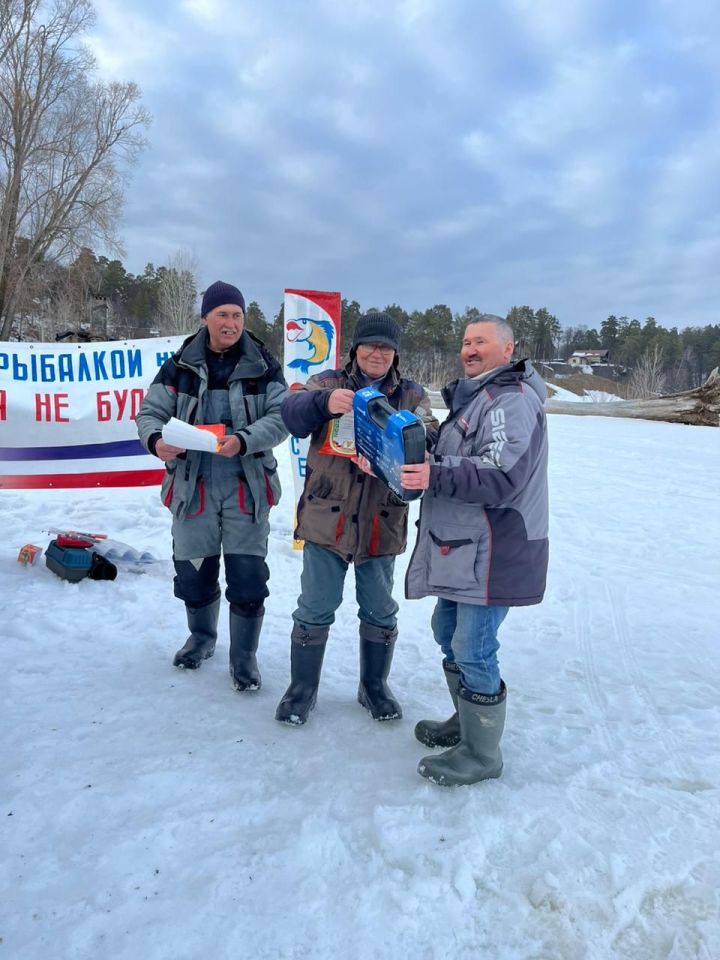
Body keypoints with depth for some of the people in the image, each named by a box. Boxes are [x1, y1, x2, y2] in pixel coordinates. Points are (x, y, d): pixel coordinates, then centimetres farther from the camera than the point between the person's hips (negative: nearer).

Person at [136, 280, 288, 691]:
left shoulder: (264, 366, 1)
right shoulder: (180, 366, 4)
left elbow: (281, 417, -8)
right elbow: (151, 413, 1)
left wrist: (244, 440, -26)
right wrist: (156, 439, -22)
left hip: (248, 488, -1)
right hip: (193, 486, 2)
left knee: (248, 576, 0)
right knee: (193, 572, 13)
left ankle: (244, 656, 18)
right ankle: (202, 638, 39)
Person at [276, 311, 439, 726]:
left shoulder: (413, 395, 6)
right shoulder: (329, 382, 3)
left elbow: (428, 439, -10)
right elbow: (292, 412, -15)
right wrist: (325, 401, -36)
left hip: (382, 525, 2)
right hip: (326, 519, -1)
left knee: (380, 613, 16)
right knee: (315, 611, 9)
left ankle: (375, 687, 37)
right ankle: (302, 689, 29)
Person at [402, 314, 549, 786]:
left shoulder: (512, 401, -14)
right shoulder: (475, 397, 19)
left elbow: (501, 477, -25)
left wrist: (435, 476, -33)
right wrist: (416, 462, 7)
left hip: (493, 551, -11)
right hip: (463, 545, 11)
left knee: (473, 650, -4)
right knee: (449, 632, 20)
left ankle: (481, 753, 14)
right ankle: (467, 722, 38)